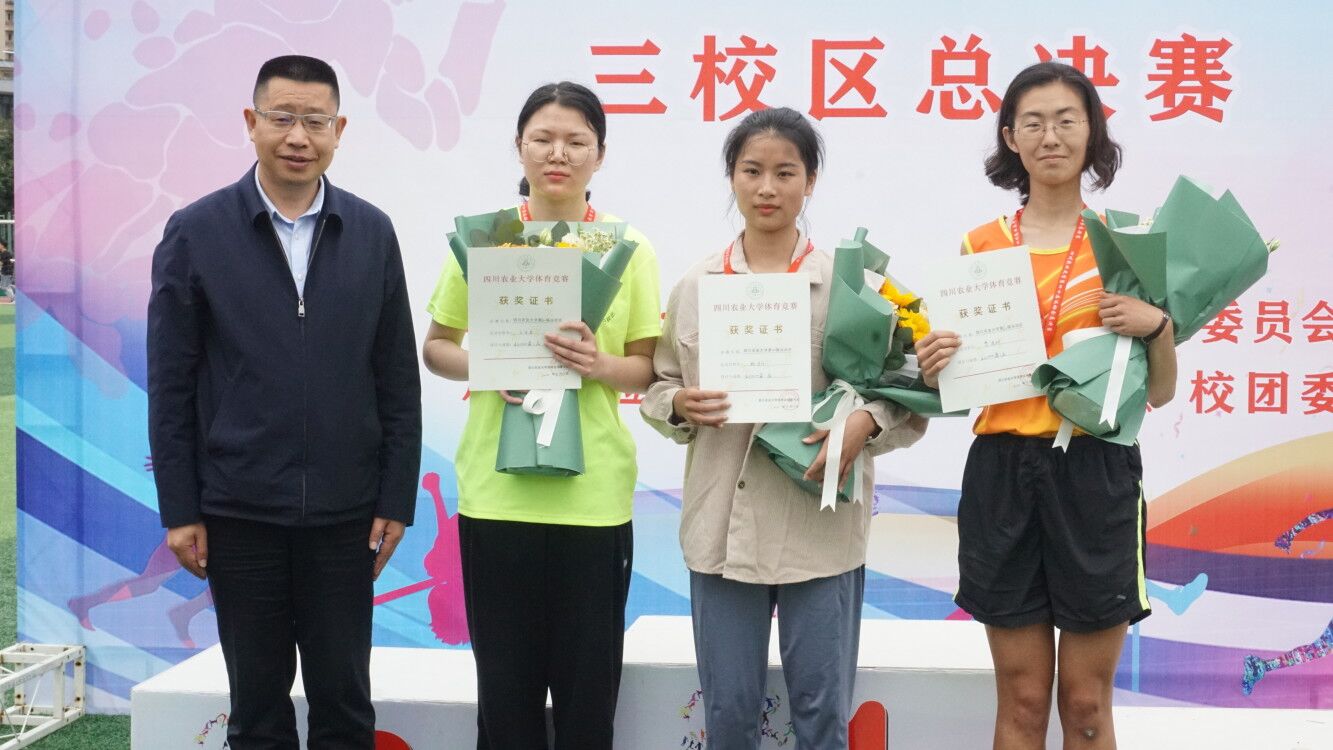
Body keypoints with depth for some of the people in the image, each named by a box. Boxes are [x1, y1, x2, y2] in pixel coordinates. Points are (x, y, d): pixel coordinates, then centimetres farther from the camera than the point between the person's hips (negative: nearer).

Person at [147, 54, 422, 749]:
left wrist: (396, 502, 1)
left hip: (344, 514, 1)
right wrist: (179, 511, -3)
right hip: (239, 511, -1)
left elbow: (399, 380, 4)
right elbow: (170, 385, 0)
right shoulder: (195, 233, -2)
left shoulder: (372, 233, 3)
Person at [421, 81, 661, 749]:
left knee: (588, 685, 7)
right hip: (496, 490, 0)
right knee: (505, 682, 8)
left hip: (594, 494, 0)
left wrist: (601, 364, -16)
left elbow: (648, 369, 5)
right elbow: (436, 348, 9)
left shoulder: (631, 248, 2)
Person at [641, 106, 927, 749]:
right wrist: (680, 405, -10)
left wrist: (866, 423, -20)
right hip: (722, 525, 2)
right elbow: (658, 388, 12)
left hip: (822, 527, -2)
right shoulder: (695, 285, 6)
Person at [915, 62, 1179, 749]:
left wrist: (1158, 325, -16)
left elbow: (1159, 392, 2)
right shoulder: (981, 246, 6)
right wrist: (934, 368, -9)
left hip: (1095, 474, -1)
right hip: (1001, 472, 1)